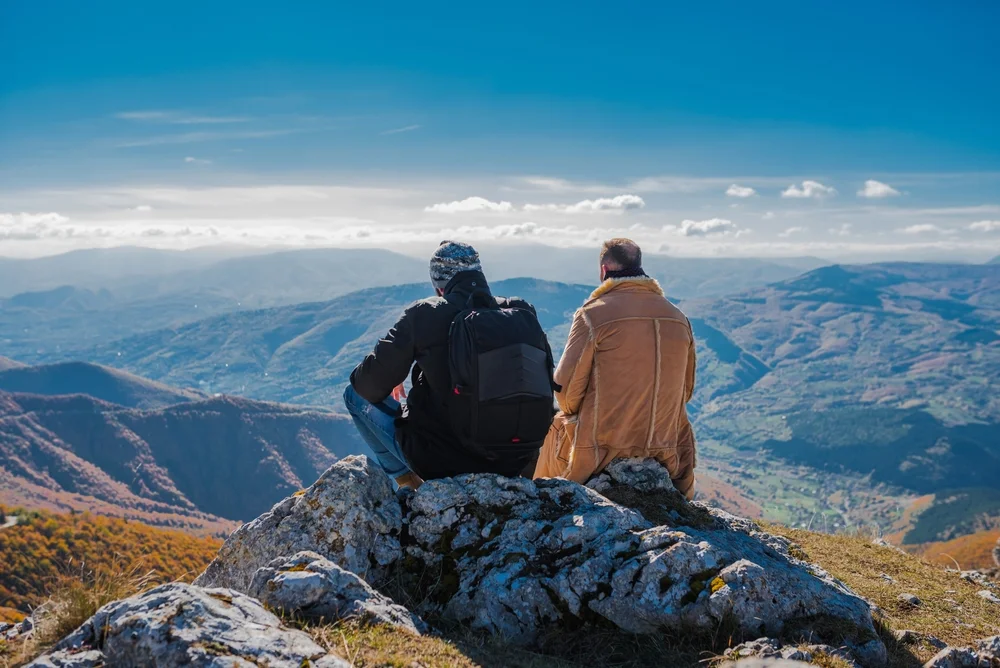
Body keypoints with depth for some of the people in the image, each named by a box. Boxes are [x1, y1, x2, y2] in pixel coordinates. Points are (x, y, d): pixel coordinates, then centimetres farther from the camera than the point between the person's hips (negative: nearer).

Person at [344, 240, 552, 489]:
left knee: (355, 394, 16)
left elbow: (374, 383, -5)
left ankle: (408, 481, 13)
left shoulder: (424, 314, -9)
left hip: (438, 461, -4)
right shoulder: (523, 314, 1)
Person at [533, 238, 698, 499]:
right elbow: (685, 388, 10)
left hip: (601, 448, -3)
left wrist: (571, 411, 12)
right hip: (664, 449, 4)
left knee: (556, 426, 25)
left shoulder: (593, 313, -12)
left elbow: (567, 383, -10)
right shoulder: (678, 318, 4)